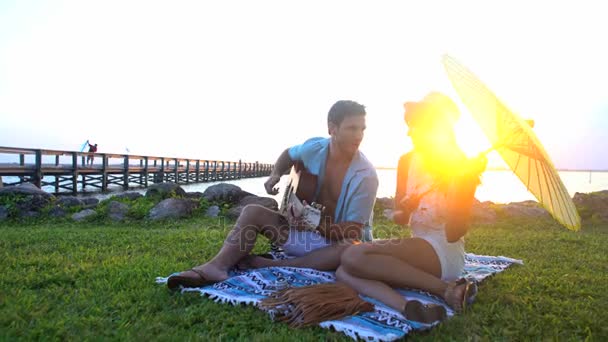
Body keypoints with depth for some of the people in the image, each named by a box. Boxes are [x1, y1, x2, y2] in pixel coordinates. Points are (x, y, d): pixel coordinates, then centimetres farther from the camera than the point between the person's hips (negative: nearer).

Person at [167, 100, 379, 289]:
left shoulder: (365, 176, -21)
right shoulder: (314, 148, -8)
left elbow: (354, 232, -21)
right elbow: (288, 154, 16)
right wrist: (275, 175, -2)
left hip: (339, 241, -4)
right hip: (304, 230, 5)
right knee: (252, 212, -7)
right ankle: (217, 266, -32)